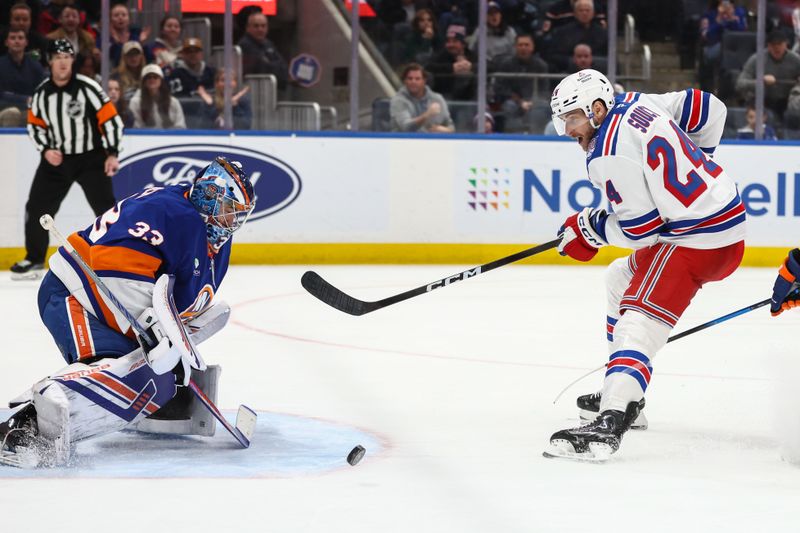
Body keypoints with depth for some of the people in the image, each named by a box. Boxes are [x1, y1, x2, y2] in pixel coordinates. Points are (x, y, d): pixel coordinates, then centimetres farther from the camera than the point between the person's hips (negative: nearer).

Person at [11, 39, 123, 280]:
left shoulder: (87, 88, -14)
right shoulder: (41, 93, -1)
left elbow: (110, 119, -12)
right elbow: (35, 124, 10)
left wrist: (112, 153, -17)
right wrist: (46, 149, -6)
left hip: (91, 158, -4)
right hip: (57, 159, 4)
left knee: (106, 209, -9)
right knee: (37, 208, 1)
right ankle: (34, 260, 16)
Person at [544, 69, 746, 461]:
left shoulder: (609, 156, -17)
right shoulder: (638, 105, 8)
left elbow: (640, 227, -18)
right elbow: (708, 108, 16)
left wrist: (589, 228, -2)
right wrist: (692, 163, 25)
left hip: (695, 241, -11)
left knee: (636, 324, -23)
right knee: (621, 278, 29)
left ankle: (609, 424, -44)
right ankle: (623, 396, 31)